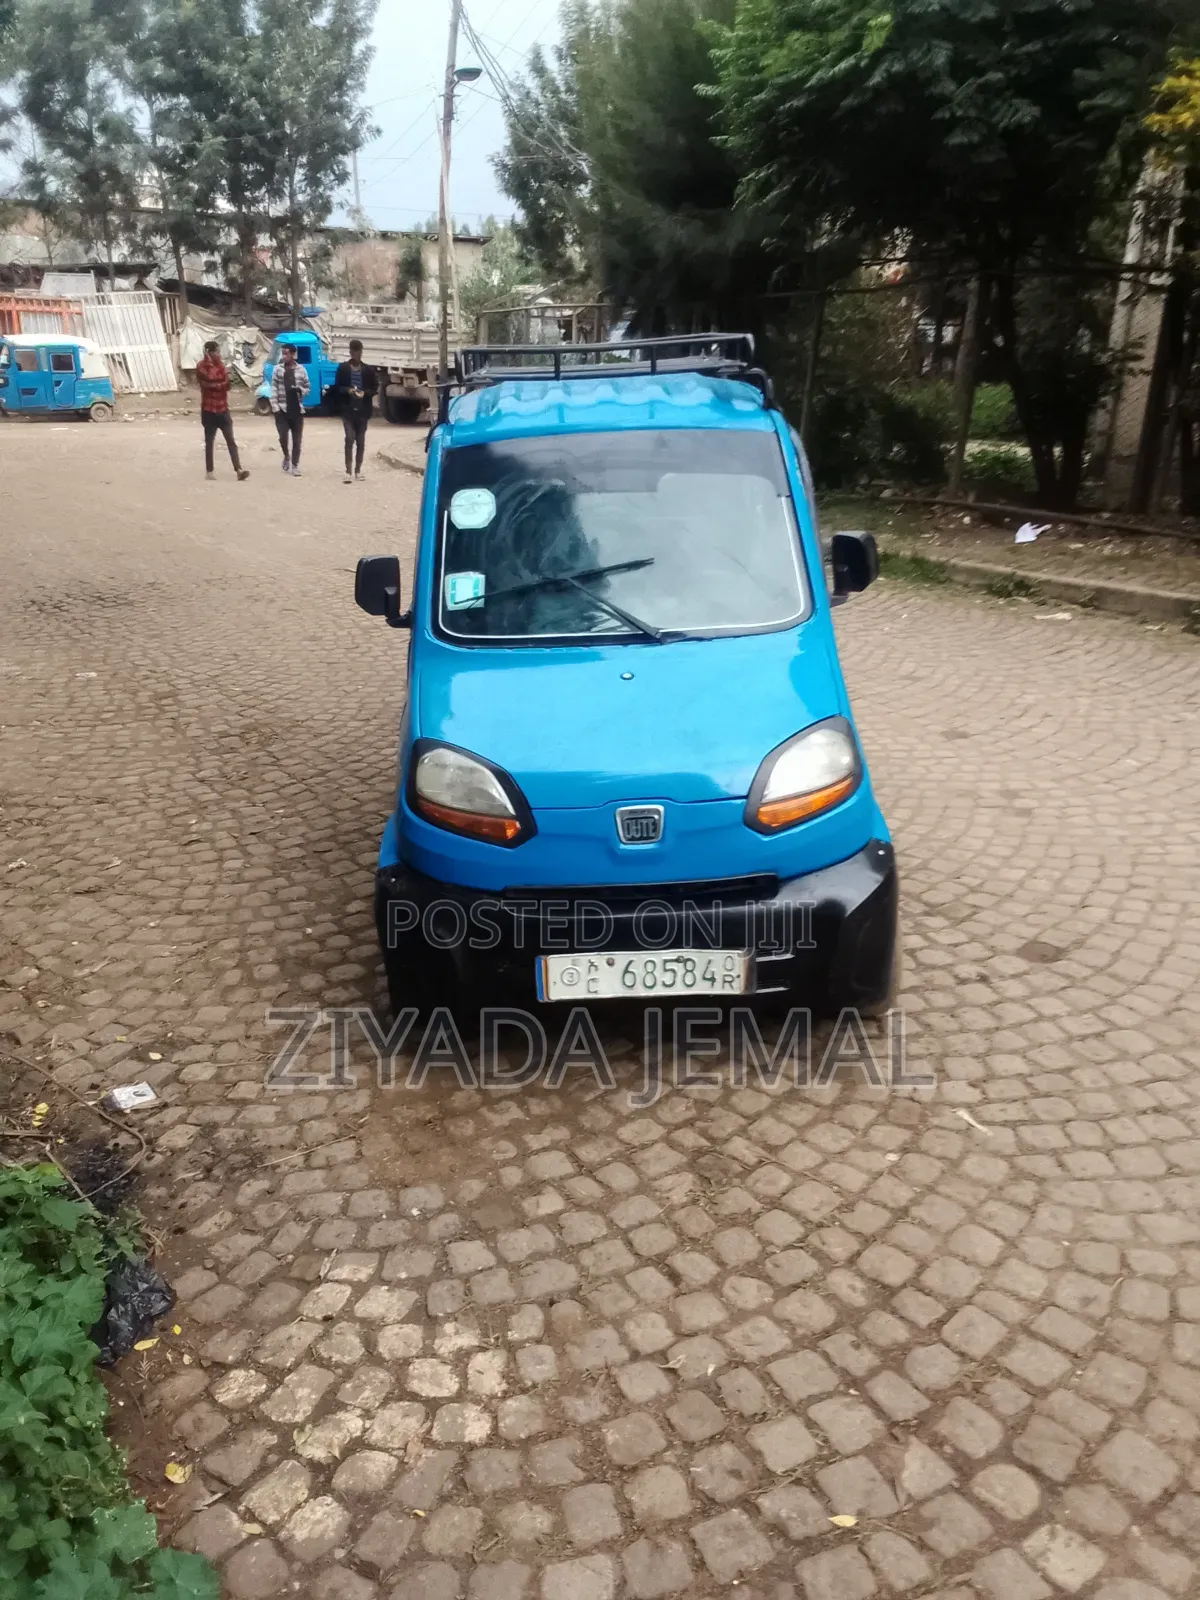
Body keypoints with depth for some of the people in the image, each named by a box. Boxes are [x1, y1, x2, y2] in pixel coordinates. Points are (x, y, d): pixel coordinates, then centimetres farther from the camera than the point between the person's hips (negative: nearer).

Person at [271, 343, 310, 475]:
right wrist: (275, 407, -10)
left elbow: (307, 388, 9)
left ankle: (295, 465, 11)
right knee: (283, 437, -8)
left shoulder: (301, 370, 2)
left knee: (297, 440, 1)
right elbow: (273, 389, -1)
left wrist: (300, 390, -14)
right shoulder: (278, 369, 1)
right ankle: (286, 456, 20)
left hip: (297, 410, 1)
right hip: (282, 410, -1)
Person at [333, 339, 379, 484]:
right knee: (350, 438, -11)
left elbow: (375, 388, 7)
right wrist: (347, 390, -18)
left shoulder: (368, 370, 5)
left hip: (362, 410, 2)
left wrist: (365, 393, -13)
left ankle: (358, 469, 17)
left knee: (361, 440, 7)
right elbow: (337, 387, 2)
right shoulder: (343, 368, 2)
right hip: (348, 410, -2)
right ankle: (348, 470, -8)